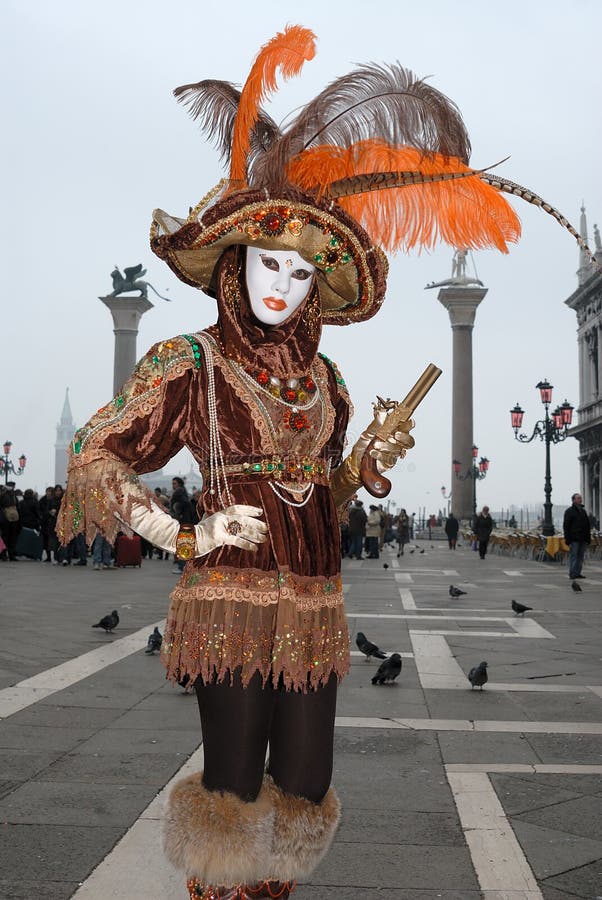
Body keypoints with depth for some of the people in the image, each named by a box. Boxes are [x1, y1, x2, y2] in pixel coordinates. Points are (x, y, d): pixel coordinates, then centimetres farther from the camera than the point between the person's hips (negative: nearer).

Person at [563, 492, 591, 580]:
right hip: (574, 539, -6)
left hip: (583, 539, 6)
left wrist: (588, 537, 13)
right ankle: (572, 574, -3)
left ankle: (578, 573, 13)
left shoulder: (583, 511, 17)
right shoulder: (569, 511, -2)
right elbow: (566, 526, -7)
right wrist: (567, 538, -13)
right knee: (573, 556, -6)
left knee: (581, 556, 7)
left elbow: (588, 526, 21)